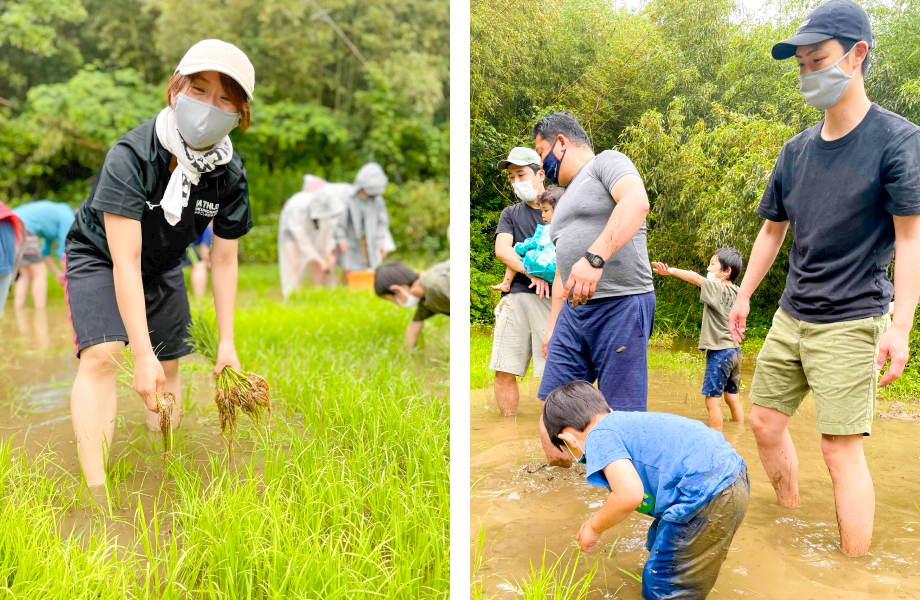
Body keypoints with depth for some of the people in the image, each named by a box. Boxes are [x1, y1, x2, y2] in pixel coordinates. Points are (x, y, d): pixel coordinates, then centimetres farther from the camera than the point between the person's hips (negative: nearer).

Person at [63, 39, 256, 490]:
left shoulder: (230, 174, -18)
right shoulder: (131, 156, -33)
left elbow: (224, 259, -9)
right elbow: (125, 262, -36)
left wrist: (226, 341, -11)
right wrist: (143, 355, -39)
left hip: (163, 266, 5)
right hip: (99, 256, -5)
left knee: (168, 367, 4)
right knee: (100, 355, -24)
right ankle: (95, 490, -24)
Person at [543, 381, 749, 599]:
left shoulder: (598, 436, -8)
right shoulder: (627, 421, 20)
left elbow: (629, 495, -22)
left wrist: (594, 528, -4)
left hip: (706, 497, -10)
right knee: (659, 545, 30)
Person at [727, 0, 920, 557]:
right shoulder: (797, 150, 8)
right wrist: (744, 296, 16)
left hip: (850, 322, -6)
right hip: (791, 317, 7)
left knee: (842, 447, -8)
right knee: (766, 421, 10)